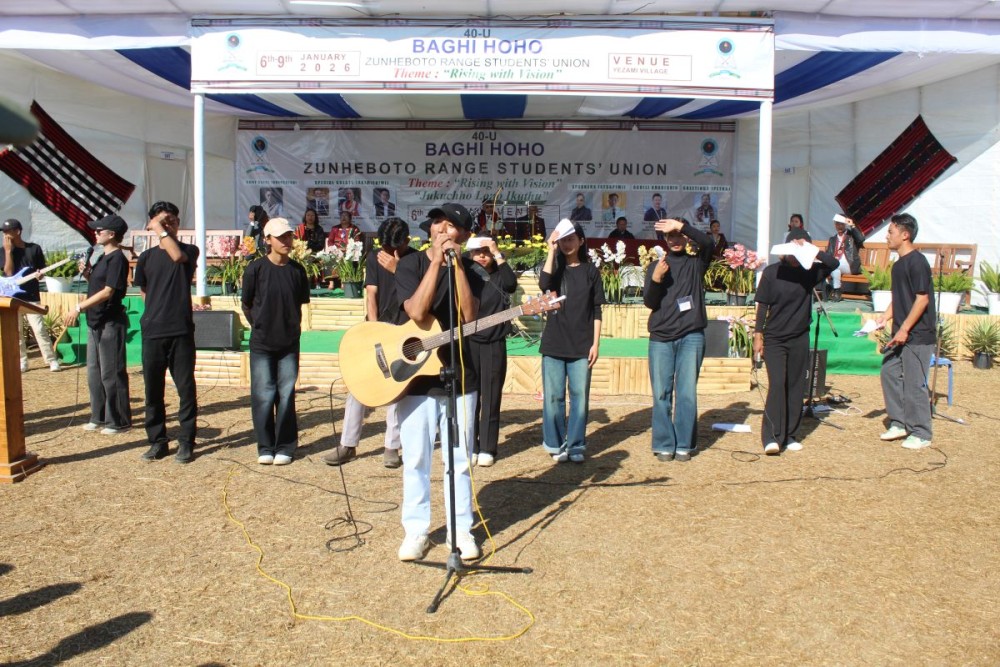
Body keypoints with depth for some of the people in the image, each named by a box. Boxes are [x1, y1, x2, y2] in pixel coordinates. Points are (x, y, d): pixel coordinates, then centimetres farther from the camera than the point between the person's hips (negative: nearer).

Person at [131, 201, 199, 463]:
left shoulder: (190, 251, 2)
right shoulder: (146, 257, 11)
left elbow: (177, 255, -22)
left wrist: (160, 229, -14)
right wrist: (156, 312, 13)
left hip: (181, 332, -3)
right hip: (152, 333, 3)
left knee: (186, 389, 0)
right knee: (153, 390, 8)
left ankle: (186, 441, 10)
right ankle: (157, 441, 19)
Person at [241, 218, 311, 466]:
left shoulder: (297, 270, 1)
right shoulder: (256, 268, -6)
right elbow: (247, 305, 4)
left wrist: (294, 328, 9)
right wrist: (260, 327, 7)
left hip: (289, 343, 2)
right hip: (261, 343, -2)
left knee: (286, 395, 4)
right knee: (263, 395, 0)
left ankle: (285, 447, 14)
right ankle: (265, 447, 13)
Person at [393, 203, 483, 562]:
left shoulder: (470, 270, 4)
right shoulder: (410, 264, -2)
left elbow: (468, 316, -14)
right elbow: (417, 311, -19)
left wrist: (457, 264, -17)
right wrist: (437, 261, -20)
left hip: (459, 376, 2)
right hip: (415, 375, -1)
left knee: (459, 458, 8)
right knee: (416, 459, 4)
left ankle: (461, 529, 21)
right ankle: (416, 531, 18)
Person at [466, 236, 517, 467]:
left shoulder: (500, 277, 4)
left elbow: (511, 284, -20)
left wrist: (498, 255, -19)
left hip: (494, 344, -1)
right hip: (468, 343, 1)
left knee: (491, 397, 3)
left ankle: (487, 449, 11)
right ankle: (470, 447, 14)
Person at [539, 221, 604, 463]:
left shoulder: (590, 271, 7)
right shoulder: (555, 267, 7)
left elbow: (596, 310, 5)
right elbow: (544, 284, -18)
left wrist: (596, 343, -2)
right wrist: (551, 250, -16)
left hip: (581, 345, 0)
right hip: (554, 343, 0)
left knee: (580, 395, 2)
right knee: (553, 396, 2)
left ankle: (576, 446, 12)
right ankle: (556, 445, 13)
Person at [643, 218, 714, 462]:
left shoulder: (696, 263, 9)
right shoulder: (655, 266, 12)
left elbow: (708, 242, -12)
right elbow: (649, 302, 3)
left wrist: (681, 225, -17)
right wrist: (656, 279, -14)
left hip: (691, 337, -1)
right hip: (660, 338, 1)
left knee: (687, 394, -1)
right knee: (661, 394, 1)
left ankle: (684, 446, 7)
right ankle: (664, 445, 8)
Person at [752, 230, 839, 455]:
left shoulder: (809, 272, 2)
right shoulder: (772, 272, -4)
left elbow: (833, 263, -10)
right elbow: (762, 306, -2)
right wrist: (758, 336, -5)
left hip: (799, 339, 3)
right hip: (774, 339, -3)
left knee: (796, 387, 6)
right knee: (777, 385, -12)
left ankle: (790, 435, 15)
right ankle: (771, 437, -13)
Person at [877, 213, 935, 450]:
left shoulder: (917, 262, -15)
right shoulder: (898, 264, 12)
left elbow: (922, 299, -19)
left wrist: (904, 329, -20)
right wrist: (885, 317, 7)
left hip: (917, 336, -9)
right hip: (901, 334, 9)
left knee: (914, 384, -3)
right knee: (889, 373, 12)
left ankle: (921, 434, 9)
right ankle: (899, 423, 24)